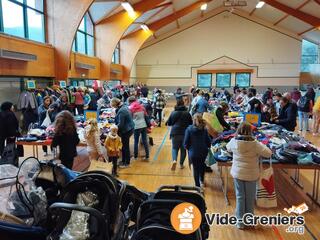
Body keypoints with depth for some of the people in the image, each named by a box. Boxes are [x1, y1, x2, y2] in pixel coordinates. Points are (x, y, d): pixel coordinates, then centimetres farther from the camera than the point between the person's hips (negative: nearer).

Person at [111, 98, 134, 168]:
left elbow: (120, 124, -22)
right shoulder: (124, 107, 5)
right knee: (124, 146, 19)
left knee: (125, 146, 4)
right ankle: (123, 161, 32)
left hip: (126, 130, -10)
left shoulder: (121, 111, -26)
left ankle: (127, 163, 18)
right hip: (129, 128, 10)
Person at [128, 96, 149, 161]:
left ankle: (135, 156, 16)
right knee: (145, 141, 8)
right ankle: (147, 156, 12)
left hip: (137, 126, -4)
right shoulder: (141, 106, 8)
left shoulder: (130, 108, -4)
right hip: (144, 125, 4)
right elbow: (146, 115, 14)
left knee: (136, 141, 6)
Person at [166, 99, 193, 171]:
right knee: (183, 149, 13)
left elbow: (168, 123, 7)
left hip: (175, 133, 0)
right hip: (185, 133, 0)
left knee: (175, 148, 9)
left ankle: (174, 160, -17)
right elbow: (191, 123, 4)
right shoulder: (187, 113, -2)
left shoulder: (173, 113, 0)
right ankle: (181, 164, 18)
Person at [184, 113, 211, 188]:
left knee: (195, 169, 12)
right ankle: (202, 181, 38)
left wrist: (187, 147, 10)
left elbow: (186, 142, -11)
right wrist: (206, 147, 19)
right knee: (202, 166, 28)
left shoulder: (189, 129, -13)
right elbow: (208, 142, -2)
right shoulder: (204, 129, -7)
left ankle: (197, 185, 20)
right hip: (203, 152, 3)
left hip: (193, 152, -2)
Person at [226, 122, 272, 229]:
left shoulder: (234, 141, -11)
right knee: (250, 198, 15)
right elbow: (268, 153, -11)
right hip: (251, 174, -2)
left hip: (237, 173, 2)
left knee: (240, 197, 13)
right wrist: (260, 144, 3)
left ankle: (240, 222, 22)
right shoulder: (255, 144, -19)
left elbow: (228, 148, 11)